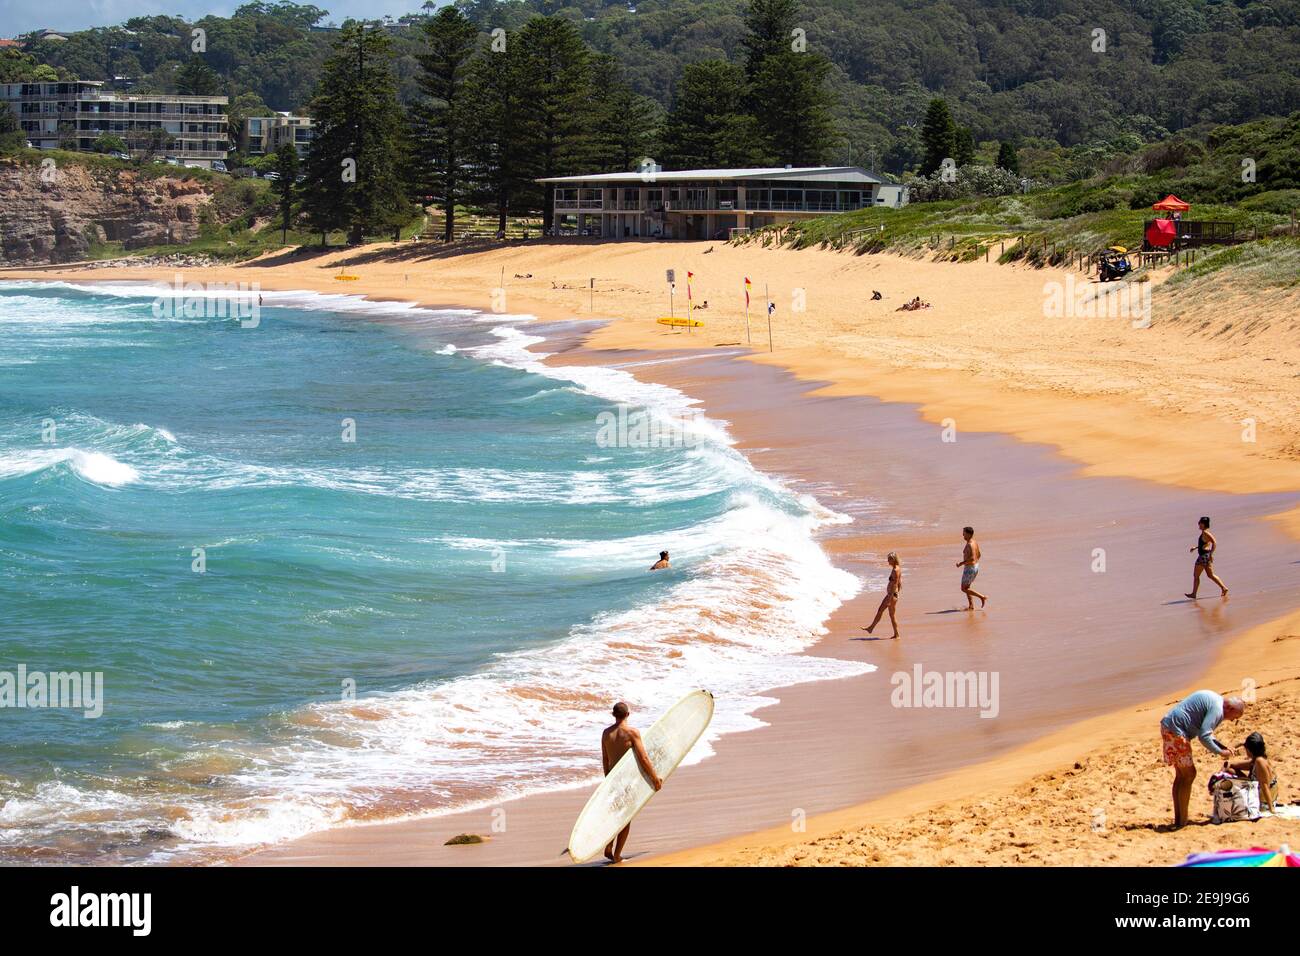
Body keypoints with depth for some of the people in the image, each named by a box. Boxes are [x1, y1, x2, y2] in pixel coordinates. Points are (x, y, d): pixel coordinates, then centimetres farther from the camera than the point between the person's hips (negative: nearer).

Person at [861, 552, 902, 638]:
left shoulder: (895, 570, -19)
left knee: (892, 615, -1)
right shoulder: (896, 569, 11)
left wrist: (890, 599, -23)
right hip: (890, 594, 10)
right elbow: (899, 583, 18)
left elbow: (895, 585, -22)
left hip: (892, 595, -10)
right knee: (880, 611, 16)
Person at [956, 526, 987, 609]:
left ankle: (983, 597, -2)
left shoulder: (969, 544, -23)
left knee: (964, 589, 1)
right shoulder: (975, 542, 8)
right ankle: (971, 606, 17)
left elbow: (972, 558, -31)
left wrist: (961, 563, -23)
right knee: (966, 587, 19)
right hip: (976, 566, 10)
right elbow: (978, 555, 19)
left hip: (969, 568, -10)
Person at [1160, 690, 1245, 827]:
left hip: (1168, 726, 11)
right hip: (1175, 730, -11)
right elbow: (1203, 737, -23)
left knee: (1181, 775, 15)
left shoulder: (1216, 700, 17)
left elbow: (1205, 732, 24)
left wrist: (1224, 747, 15)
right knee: (1189, 774, -4)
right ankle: (1182, 821, -2)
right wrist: (1220, 752, -9)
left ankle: (1178, 819, 17)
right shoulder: (1217, 709, -16)